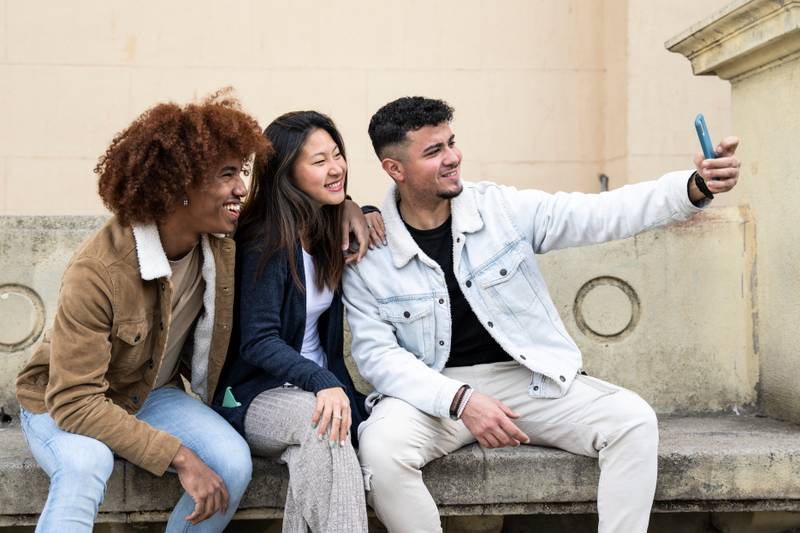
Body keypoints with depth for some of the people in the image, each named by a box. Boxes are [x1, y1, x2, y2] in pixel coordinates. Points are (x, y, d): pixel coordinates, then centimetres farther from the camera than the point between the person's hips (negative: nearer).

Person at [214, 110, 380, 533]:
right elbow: (257, 342, -18)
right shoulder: (266, 242, -14)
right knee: (318, 419, -38)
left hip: (316, 384, 5)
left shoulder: (330, 230, 7)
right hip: (255, 394, -5)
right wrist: (323, 383, -35)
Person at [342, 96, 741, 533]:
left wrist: (695, 187, -25)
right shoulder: (367, 253, -6)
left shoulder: (502, 208, -2)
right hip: (435, 392, -2)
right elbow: (376, 352, -9)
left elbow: (599, 214, -9)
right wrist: (460, 399, -23)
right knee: (381, 447, -32)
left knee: (633, 420, -19)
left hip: (531, 379, 2)